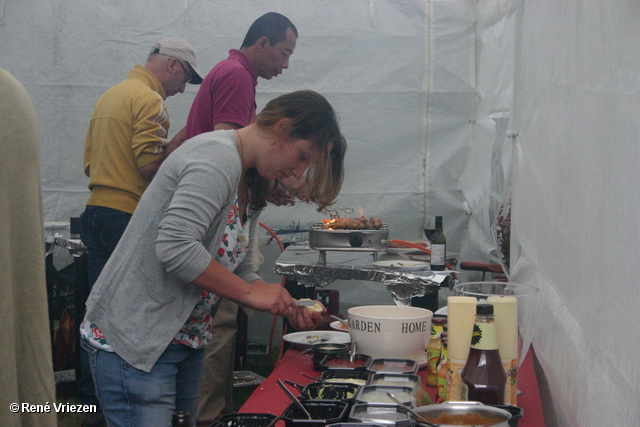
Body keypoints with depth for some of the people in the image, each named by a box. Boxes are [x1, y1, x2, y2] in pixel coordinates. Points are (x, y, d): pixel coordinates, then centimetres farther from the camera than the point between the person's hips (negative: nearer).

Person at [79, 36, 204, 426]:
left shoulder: (109, 96, 20)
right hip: (128, 217, -9)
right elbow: (150, 165, -19)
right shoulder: (150, 100, -10)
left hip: (96, 213, 9)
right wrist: (183, 139, -7)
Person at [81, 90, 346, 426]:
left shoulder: (250, 186, 13)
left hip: (185, 342, 10)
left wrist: (286, 307, 1)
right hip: (133, 340, -10)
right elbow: (175, 247, -29)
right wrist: (250, 292, -20)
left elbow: (239, 269, 18)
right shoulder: (218, 157, -18)